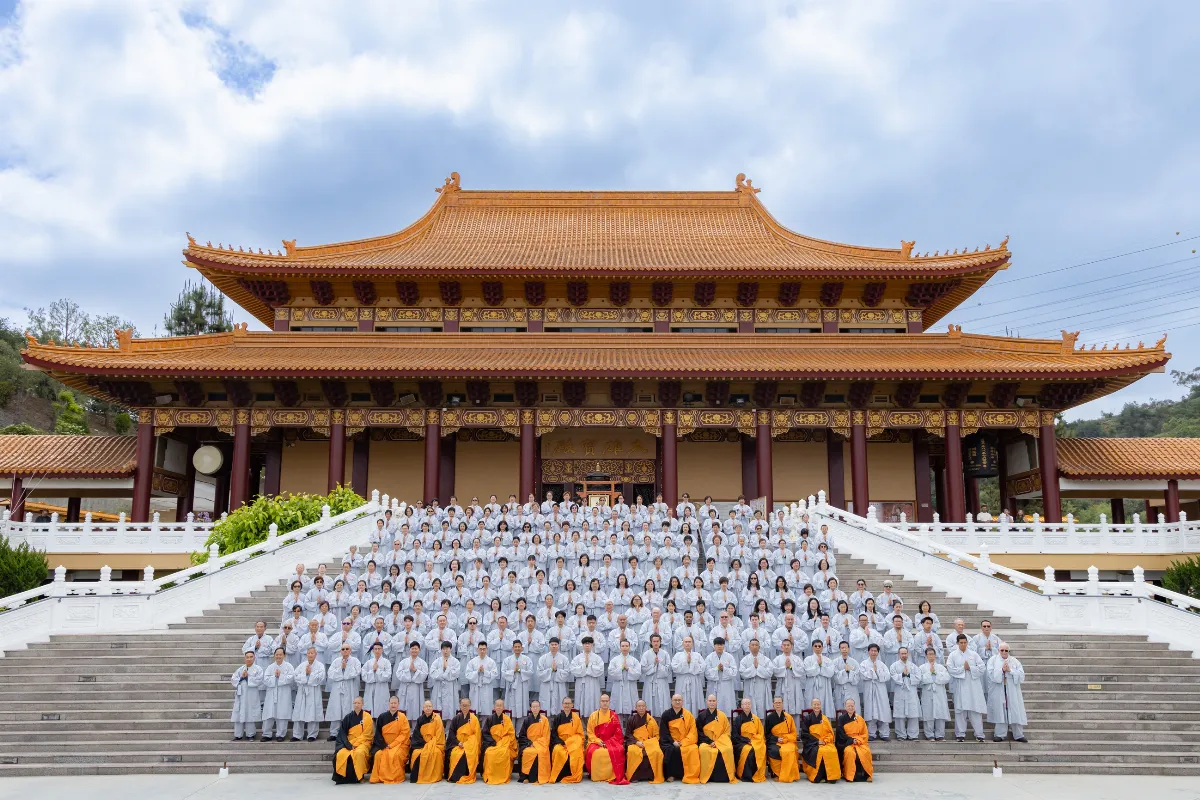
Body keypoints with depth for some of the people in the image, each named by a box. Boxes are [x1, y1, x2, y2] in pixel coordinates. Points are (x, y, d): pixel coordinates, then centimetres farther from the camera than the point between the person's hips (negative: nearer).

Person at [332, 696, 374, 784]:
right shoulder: (348, 717, 7)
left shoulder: (367, 717, -1)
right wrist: (348, 745, -13)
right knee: (341, 754, -30)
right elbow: (342, 733, 2)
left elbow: (366, 735, -4)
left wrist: (355, 744, -14)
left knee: (359, 753, -37)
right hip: (348, 743, 2)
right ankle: (342, 776, -13)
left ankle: (359, 776, -19)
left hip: (363, 742, -2)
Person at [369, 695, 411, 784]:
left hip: (399, 743, -2)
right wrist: (384, 745, -10)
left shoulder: (402, 717, 0)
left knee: (396, 755, -32)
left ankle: (397, 777, -15)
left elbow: (404, 734, -5)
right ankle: (380, 777, -12)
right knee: (378, 754, -27)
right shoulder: (382, 717, 6)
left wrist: (392, 745, -13)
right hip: (383, 744, 2)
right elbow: (378, 732, 5)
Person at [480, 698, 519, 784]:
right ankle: (489, 776, -20)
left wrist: (504, 743, -10)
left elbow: (511, 734, 5)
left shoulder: (507, 719, 5)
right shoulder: (489, 719, 7)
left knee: (505, 753, -34)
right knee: (489, 753, -32)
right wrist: (492, 742, -11)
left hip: (504, 743, -1)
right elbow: (485, 733, 4)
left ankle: (504, 777, -22)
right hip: (492, 743, 1)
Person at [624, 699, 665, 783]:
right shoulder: (631, 720, 7)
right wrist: (636, 742, -12)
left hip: (650, 742, 0)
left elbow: (657, 735, 7)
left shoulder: (652, 720, 7)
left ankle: (656, 776, -16)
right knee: (632, 751, -35)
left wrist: (647, 743, -10)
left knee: (657, 752, -32)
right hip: (635, 742, 0)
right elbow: (628, 734, 5)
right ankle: (633, 776, -21)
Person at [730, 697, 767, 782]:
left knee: (762, 749, -32)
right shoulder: (738, 719, 5)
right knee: (748, 750, -36)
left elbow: (761, 734, 13)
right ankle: (746, 775, -24)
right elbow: (734, 735, 1)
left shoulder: (756, 719, 11)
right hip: (741, 742, -2)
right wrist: (746, 740, -12)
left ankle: (758, 775, -21)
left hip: (755, 741, 2)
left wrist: (752, 740, -7)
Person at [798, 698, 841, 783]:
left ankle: (831, 776, -22)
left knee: (832, 751, -31)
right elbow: (804, 734, -1)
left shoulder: (825, 719, 13)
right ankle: (817, 777, -24)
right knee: (820, 752, -35)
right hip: (811, 743, -3)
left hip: (825, 743, 3)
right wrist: (817, 741, -11)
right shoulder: (807, 718, 5)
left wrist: (825, 741, -8)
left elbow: (830, 733, 12)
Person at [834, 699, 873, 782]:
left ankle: (867, 774, -16)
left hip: (860, 742, 2)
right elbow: (840, 733, -2)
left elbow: (864, 734, 9)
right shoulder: (841, 718, 5)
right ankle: (850, 776, -24)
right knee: (850, 752, -34)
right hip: (846, 742, -2)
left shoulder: (859, 719, 11)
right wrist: (851, 740, -14)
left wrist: (858, 740, -9)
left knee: (866, 752, -29)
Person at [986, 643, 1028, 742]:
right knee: (1000, 712, -1)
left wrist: (1010, 671, -12)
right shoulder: (993, 660, 5)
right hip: (998, 692, -1)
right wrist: (1002, 670, -15)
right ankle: (1000, 735, 6)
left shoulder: (1014, 661, 9)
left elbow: (1021, 675, -1)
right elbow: (991, 674, -7)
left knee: (1015, 712, 1)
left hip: (1012, 692, 1)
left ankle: (1018, 735, 9)